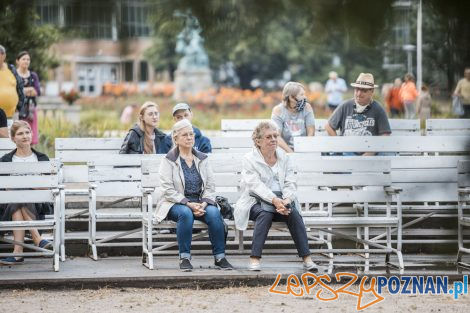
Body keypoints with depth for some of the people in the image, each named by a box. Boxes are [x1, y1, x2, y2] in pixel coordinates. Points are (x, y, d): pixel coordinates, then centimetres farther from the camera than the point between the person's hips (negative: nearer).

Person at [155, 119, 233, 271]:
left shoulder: (202, 159, 13)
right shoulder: (169, 160, 0)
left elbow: (210, 186, 7)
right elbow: (168, 190, -9)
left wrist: (204, 203, -13)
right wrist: (188, 204, -20)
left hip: (200, 203, 3)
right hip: (176, 203, -3)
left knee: (214, 212, -28)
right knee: (185, 213, -37)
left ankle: (219, 257, -23)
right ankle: (184, 258, -30)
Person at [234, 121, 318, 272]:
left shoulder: (284, 157, 13)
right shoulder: (249, 159, 0)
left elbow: (290, 183, 2)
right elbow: (256, 185, -15)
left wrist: (286, 200, -20)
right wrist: (274, 200, -31)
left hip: (281, 200, 3)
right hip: (257, 202, -3)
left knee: (294, 213, -28)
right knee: (265, 213, -36)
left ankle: (306, 258, -31)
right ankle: (254, 259, -37)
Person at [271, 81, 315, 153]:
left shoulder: (307, 108, 1)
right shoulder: (278, 110, -6)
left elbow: (311, 132, -2)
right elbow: (277, 136, -12)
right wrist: (291, 152, -23)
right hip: (285, 151, -1)